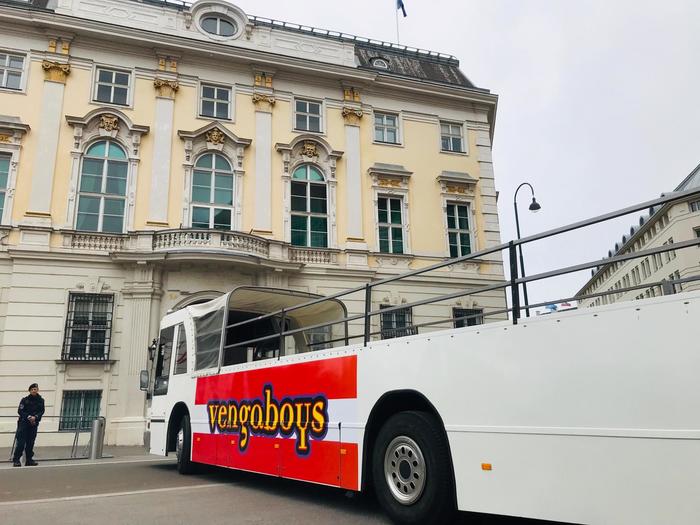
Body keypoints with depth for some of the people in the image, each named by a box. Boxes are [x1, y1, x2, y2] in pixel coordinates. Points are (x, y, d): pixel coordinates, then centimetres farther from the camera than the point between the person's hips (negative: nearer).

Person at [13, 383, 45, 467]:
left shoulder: (41, 400, 6)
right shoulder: (25, 400, -1)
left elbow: (41, 411, 1)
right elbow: (20, 411, -5)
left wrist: (35, 417, -17)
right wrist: (28, 417, -17)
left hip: (34, 424, 3)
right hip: (23, 423, -3)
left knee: (30, 443, 6)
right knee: (21, 442, -8)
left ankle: (29, 460, 13)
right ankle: (16, 460, -1)